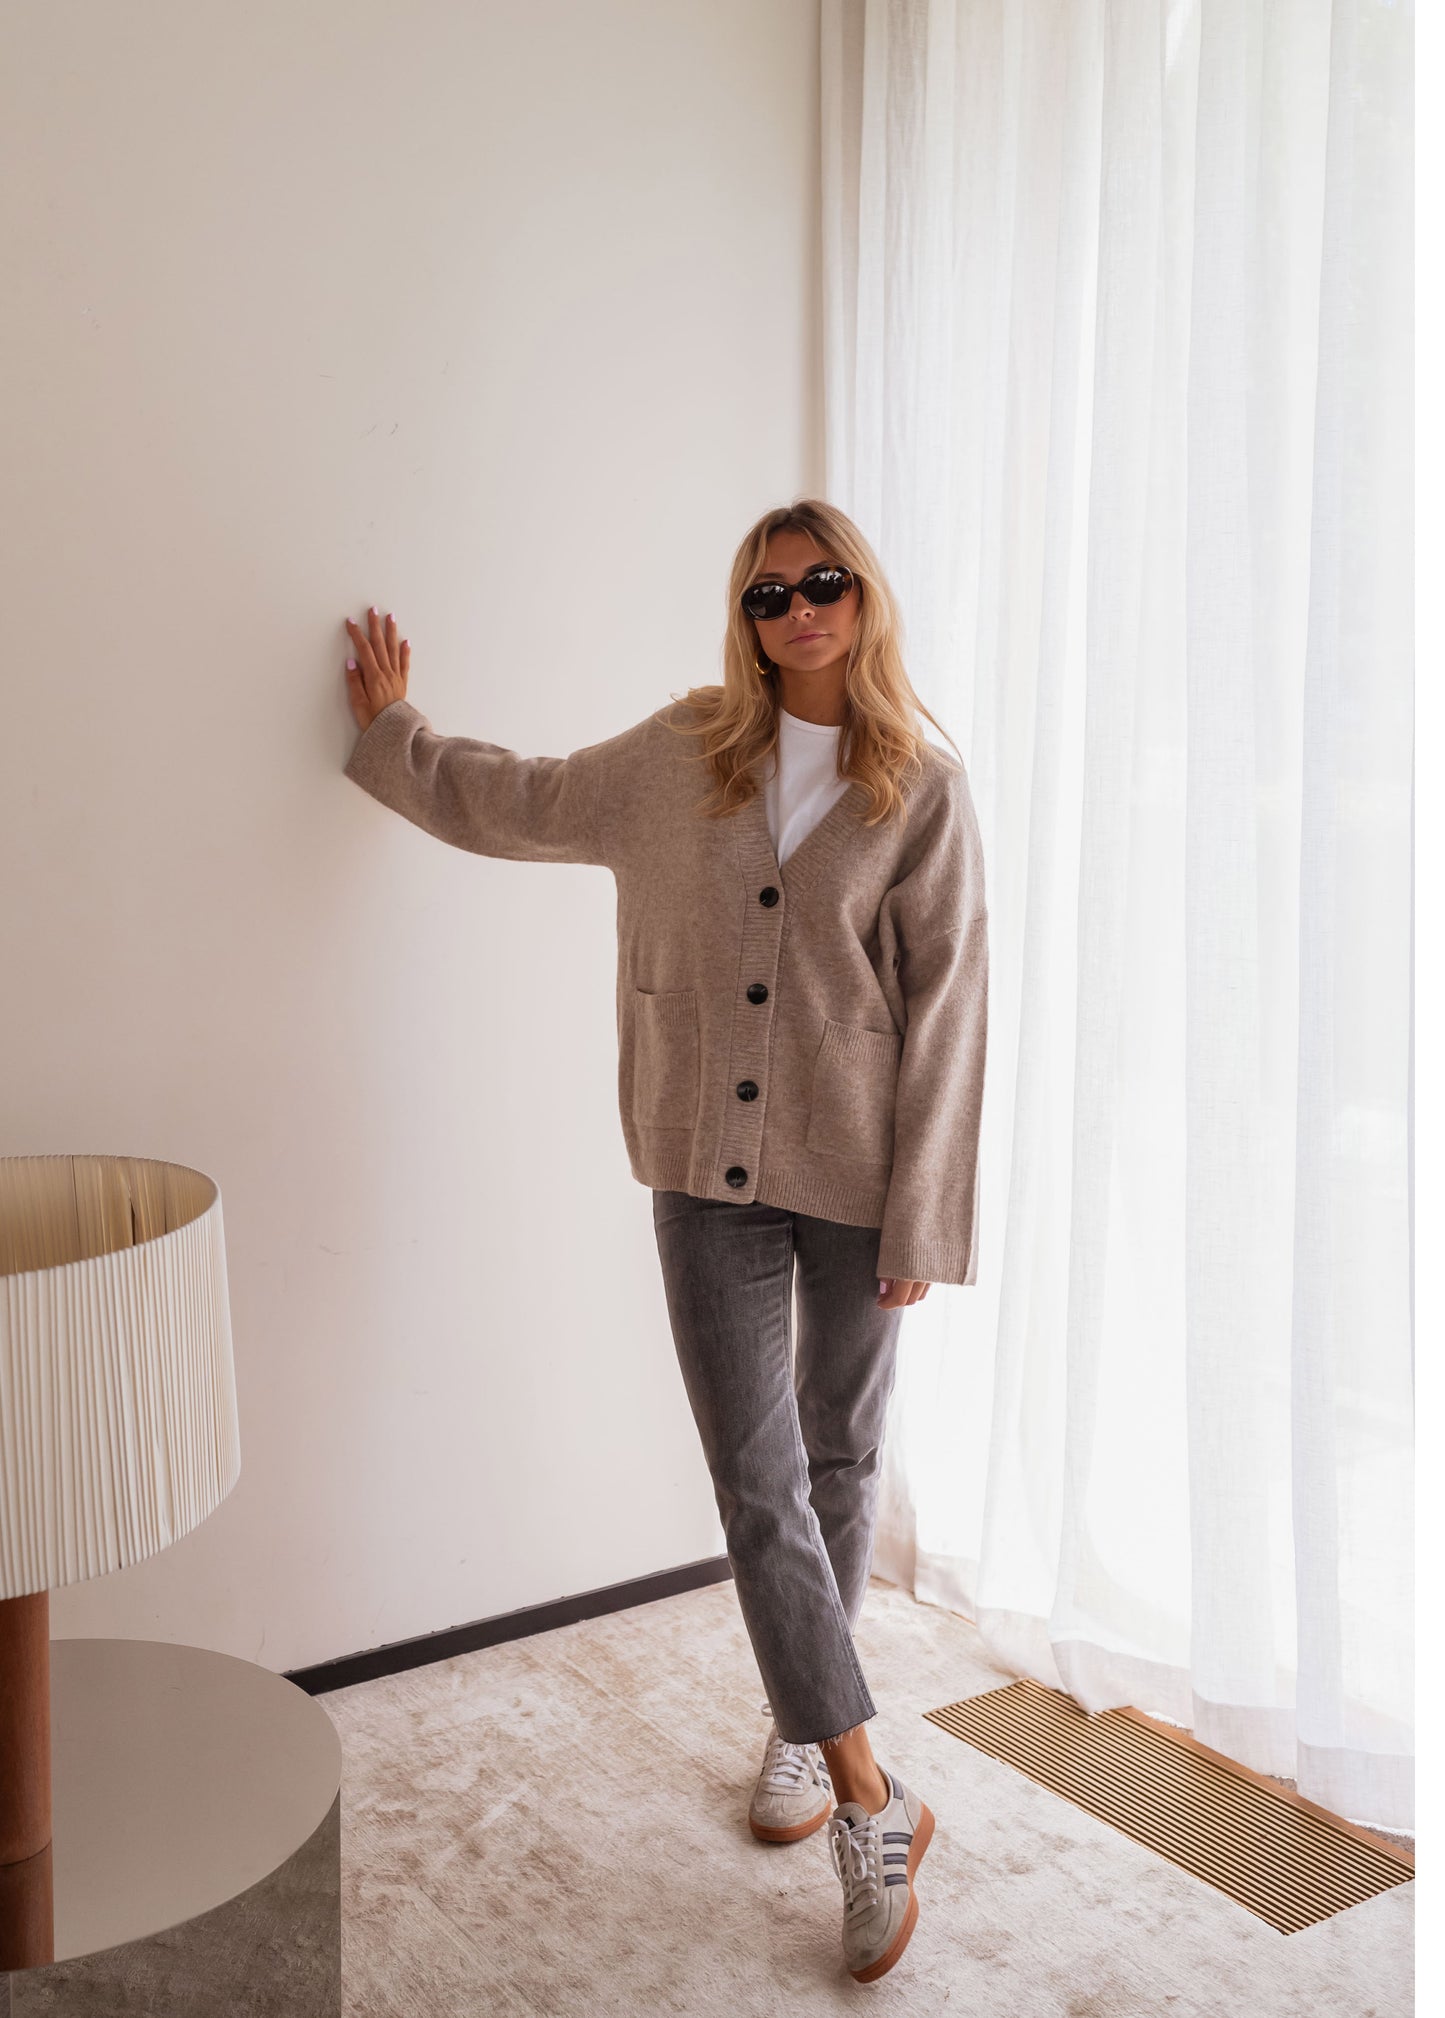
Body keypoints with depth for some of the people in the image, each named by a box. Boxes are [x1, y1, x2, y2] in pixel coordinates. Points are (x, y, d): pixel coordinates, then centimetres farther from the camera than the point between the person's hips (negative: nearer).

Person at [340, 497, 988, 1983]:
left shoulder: (924, 792, -4)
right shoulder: (682, 757, 3)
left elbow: (944, 1014, -6)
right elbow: (520, 802, 19)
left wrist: (922, 1221, -8)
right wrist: (391, 733, 27)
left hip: (856, 1176, -1)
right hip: (710, 1171, 1)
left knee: (838, 1462, 13)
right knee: (756, 1479, -3)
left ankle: (803, 1724, 35)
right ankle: (871, 1806, 7)